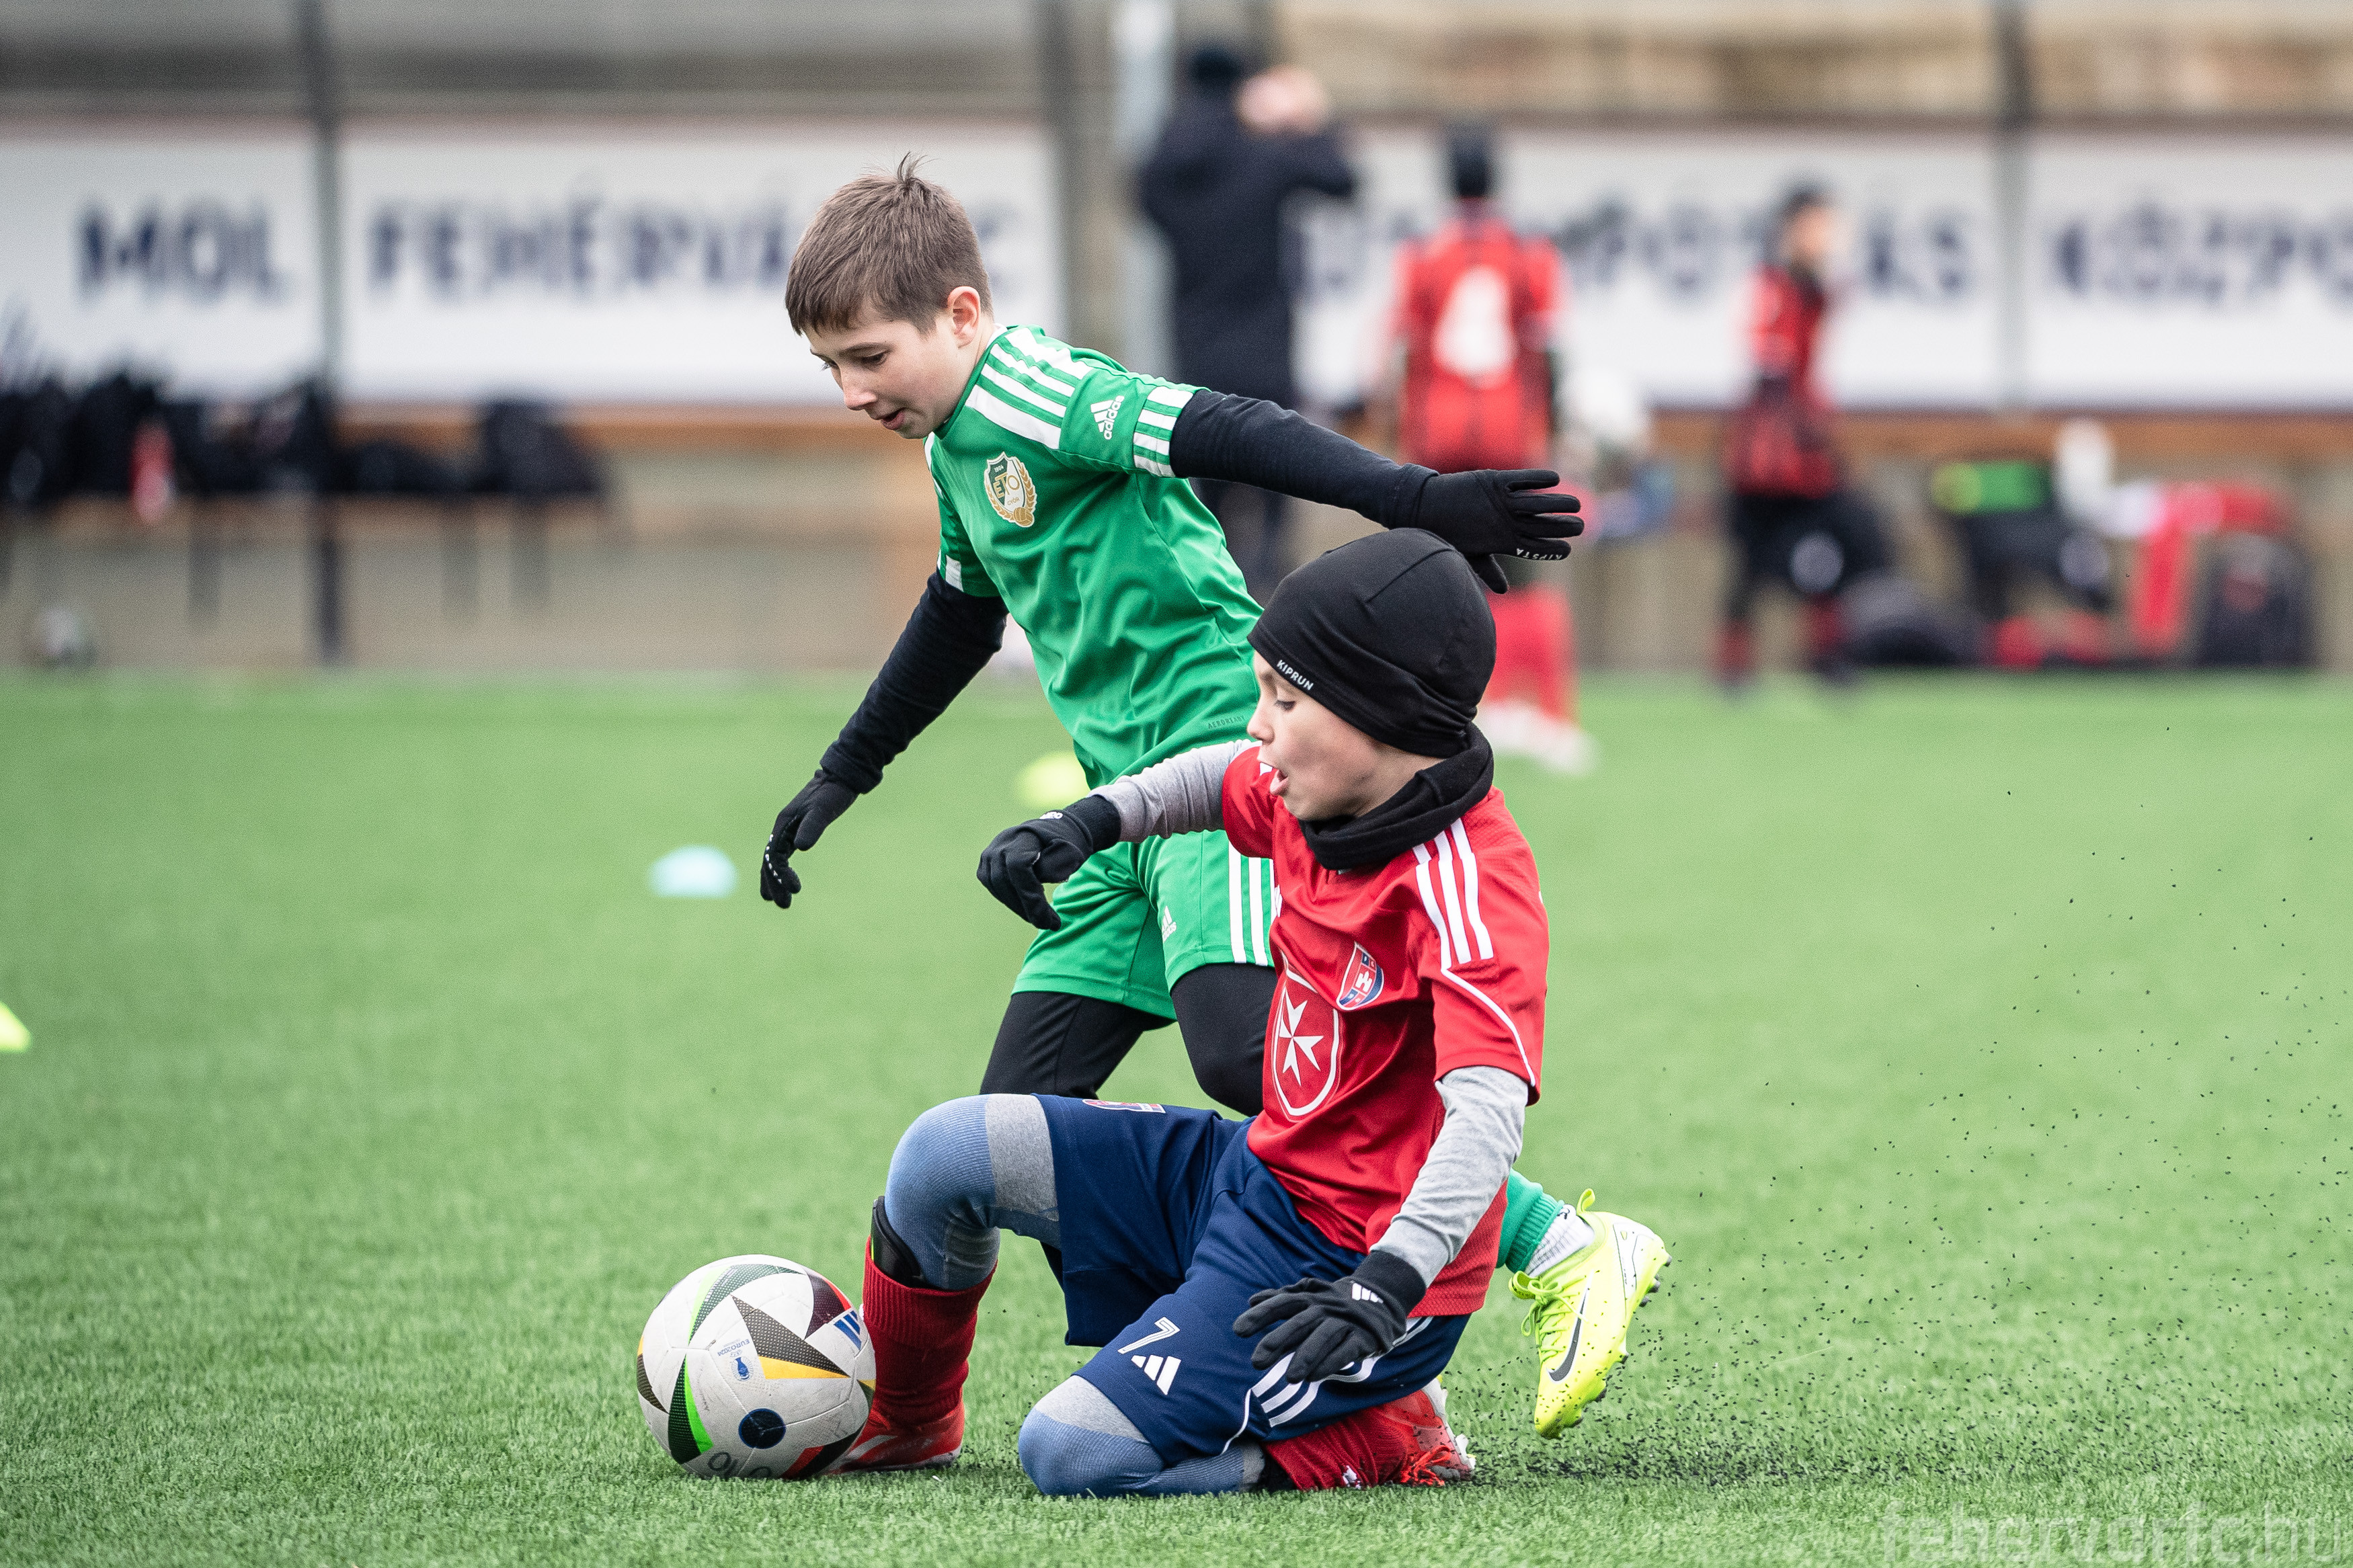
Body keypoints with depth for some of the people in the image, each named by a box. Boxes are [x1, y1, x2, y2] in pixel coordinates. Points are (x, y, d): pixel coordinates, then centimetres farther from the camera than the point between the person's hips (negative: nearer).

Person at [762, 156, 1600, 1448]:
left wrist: (1415, 502, -37)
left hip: (1224, 749, -10)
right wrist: (841, 777, 44)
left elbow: (1237, 436, -24)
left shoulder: (1041, 397, -12)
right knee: (1019, 1116, 1)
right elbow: (959, 613, 35)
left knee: (1240, 1049, -28)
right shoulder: (958, 445, 18)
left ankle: (1560, 1250, -24)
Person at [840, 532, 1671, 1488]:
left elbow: (1487, 1112, -38)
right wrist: (1089, 823, 8)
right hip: (1262, 1164, 9)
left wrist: (1392, 1282, -51)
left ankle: (1377, 1436, -2)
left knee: (1073, 1456, -20)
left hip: (1349, 1250, -9)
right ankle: (905, 1425, 28)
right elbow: (1219, 780, 26)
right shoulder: (1317, 797, 0)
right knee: (945, 1155, 4)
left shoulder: (1468, 889, -27)